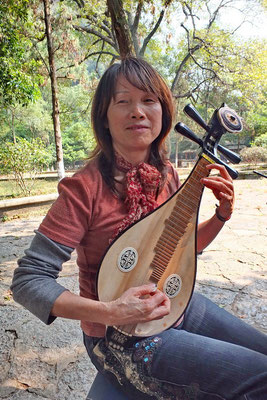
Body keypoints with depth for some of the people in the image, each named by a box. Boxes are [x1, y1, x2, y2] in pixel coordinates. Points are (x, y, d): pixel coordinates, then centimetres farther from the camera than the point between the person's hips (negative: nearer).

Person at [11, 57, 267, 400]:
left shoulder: (166, 175, -2)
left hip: (178, 306, 7)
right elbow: (27, 281, -19)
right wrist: (109, 313, -28)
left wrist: (221, 216, -6)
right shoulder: (85, 188, -22)